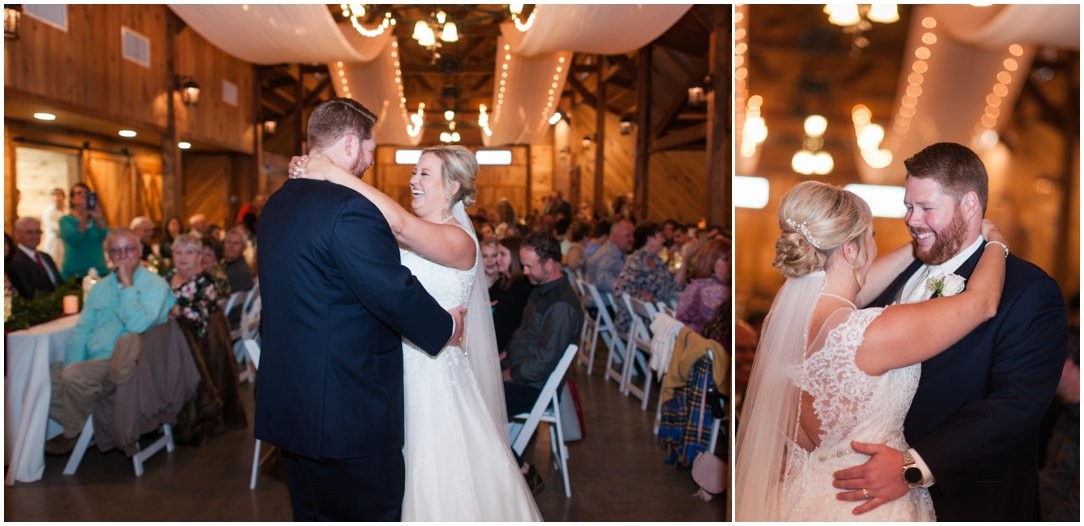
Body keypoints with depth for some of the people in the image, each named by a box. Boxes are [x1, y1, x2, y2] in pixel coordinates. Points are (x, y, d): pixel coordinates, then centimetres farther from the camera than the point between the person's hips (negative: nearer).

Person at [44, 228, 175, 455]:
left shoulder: (155, 285, -5)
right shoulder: (101, 287, 17)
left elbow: (138, 325, -21)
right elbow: (82, 330, 13)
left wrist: (127, 284, -17)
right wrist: (70, 366, -2)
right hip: (93, 361, 7)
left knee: (74, 377, -29)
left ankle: (75, 434, -3)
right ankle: (80, 424, 6)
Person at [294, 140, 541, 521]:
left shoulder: (458, 239, -17)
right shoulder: (411, 237, 10)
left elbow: (398, 222, -31)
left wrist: (334, 173, -31)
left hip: (437, 376, -7)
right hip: (403, 373, 7)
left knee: (443, 478, 6)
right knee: (412, 480, 19)